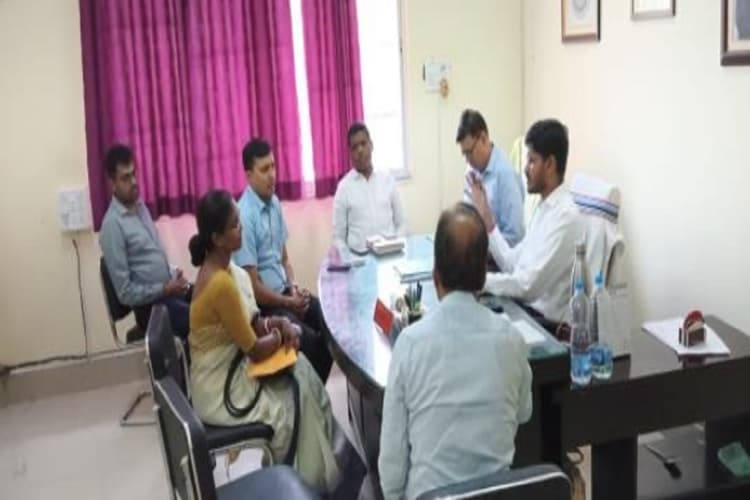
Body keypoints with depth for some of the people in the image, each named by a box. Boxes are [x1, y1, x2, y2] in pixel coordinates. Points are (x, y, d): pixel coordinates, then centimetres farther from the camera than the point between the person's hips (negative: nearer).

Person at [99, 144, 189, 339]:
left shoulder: (140, 206, 10)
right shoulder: (112, 224, -15)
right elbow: (125, 293, -16)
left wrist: (174, 275, 3)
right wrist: (165, 290, -19)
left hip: (169, 286, 8)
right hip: (151, 305, -8)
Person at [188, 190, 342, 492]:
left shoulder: (221, 268, 1)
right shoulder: (221, 283, -29)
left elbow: (249, 321, 13)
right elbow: (256, 350, -21)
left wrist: (275, 323, -5)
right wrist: (280, 334, -2)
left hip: (228, 371, 8)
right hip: (220, 392, -8)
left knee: (301, 369, 5)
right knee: (297, 397, 1)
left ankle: (329, 453, 16)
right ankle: (311, 479, 22)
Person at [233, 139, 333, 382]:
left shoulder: (274, 202, 4)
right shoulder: (244, 216, -21)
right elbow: (253, 286, -20)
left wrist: (293, 287, -2)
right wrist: (290, 303, -12)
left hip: (284, 291, 8)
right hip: (262, 305, -8)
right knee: (312, 342, -21)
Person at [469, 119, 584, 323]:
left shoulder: (565, 216, -17)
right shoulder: (544, 207, 11)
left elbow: (527, 284, -22)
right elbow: (513, 265, 9)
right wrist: (487, 221, 5)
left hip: (544, 322, -7)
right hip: (523, 307, 7)